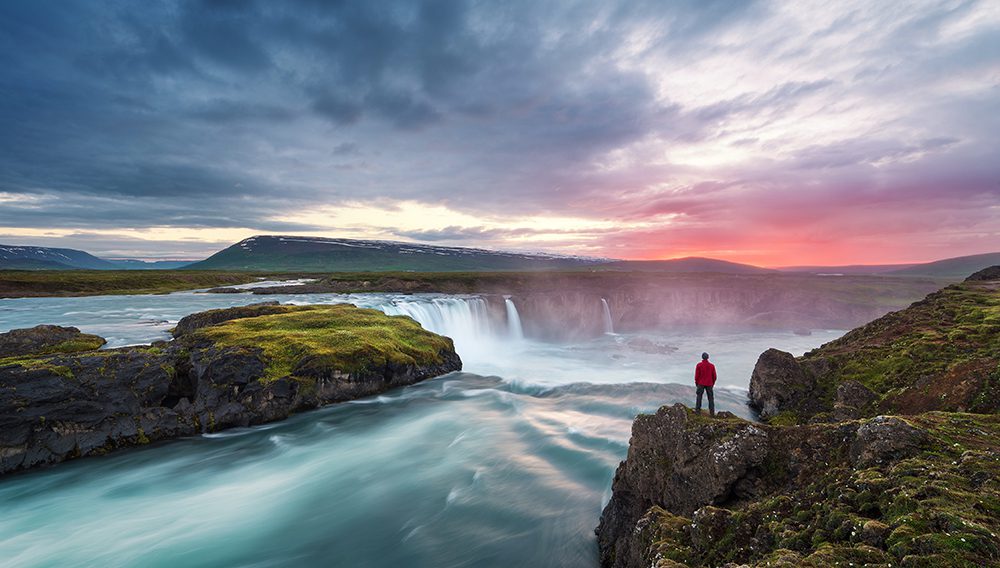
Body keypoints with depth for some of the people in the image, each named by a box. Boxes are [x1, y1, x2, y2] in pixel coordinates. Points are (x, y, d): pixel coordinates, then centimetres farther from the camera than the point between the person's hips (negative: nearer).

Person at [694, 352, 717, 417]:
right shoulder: (712, 366, 0)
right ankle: (712, 412, 2)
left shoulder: (699, 365, -7)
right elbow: (714, 376, 4)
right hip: (709, 384, 2)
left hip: (701, 384, -2)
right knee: (710, 398, 6)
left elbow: (697, 375, -6)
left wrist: (696, 383, 8)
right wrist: (713, 383, 17)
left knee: (699, 397, 6)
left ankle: (698, 410, 3)